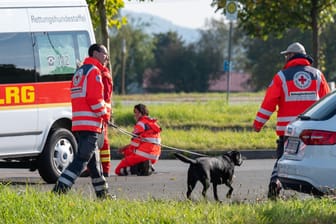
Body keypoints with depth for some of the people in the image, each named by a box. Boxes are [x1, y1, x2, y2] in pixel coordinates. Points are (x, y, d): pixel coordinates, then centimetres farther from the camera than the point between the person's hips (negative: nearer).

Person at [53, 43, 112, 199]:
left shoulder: (79, 72, 22)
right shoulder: (94, 71, -8)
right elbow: (94, 98, -17)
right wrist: (105, 115, -4)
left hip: (77, 123, 10)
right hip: (89, 123, -10)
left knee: (93, 159, 17)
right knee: (81, 159, -12)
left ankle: (102, 194, 25)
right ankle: (59, 190, -21)